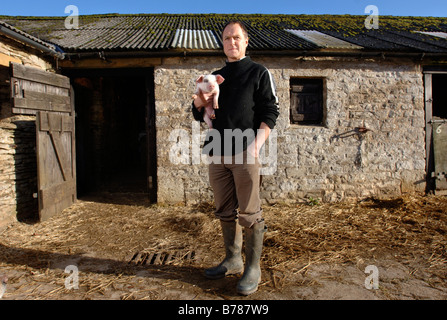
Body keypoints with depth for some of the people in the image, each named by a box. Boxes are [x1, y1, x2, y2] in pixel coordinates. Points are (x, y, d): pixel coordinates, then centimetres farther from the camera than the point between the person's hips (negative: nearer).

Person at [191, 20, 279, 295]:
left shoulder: (259, 72, 6)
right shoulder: (216, 77, 21)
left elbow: (270, 111, -3)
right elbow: (200, 115, 22)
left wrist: (257, 143, -18)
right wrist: (199, 101, -1)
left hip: (244, 153, -5)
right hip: (218, 154, 6)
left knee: (249, 213, -3)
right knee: (226, 212, 11)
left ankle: (253, 268, 10)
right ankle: (233, 260, 25)